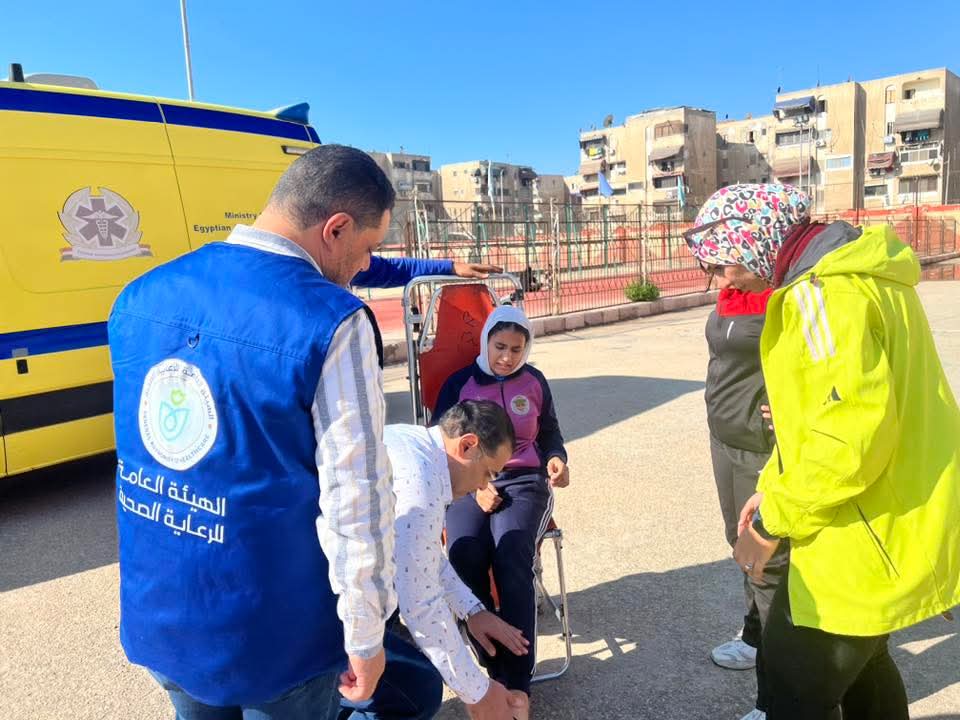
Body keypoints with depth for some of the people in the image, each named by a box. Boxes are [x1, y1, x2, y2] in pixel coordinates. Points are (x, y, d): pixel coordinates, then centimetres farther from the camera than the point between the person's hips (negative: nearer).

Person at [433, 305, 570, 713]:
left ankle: (519, 681, -23)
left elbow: (549, 432, 24)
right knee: (465, 558, -32)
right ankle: (495, 671, -18)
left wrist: (557, 459, 0)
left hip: (525, 480, 1)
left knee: (512, 556, -31)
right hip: (469, 485, 0)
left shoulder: (535, 381, 12)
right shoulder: (458, 383, 6)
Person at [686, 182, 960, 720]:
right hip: (894, 521, 10)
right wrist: (775, 489, 11)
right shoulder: (853, 269, 11)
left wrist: (775, 521, -17)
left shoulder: (822, 290, -22)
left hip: (872, 537, -10)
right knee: (860, 662, 26)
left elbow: (853, 428, -29)